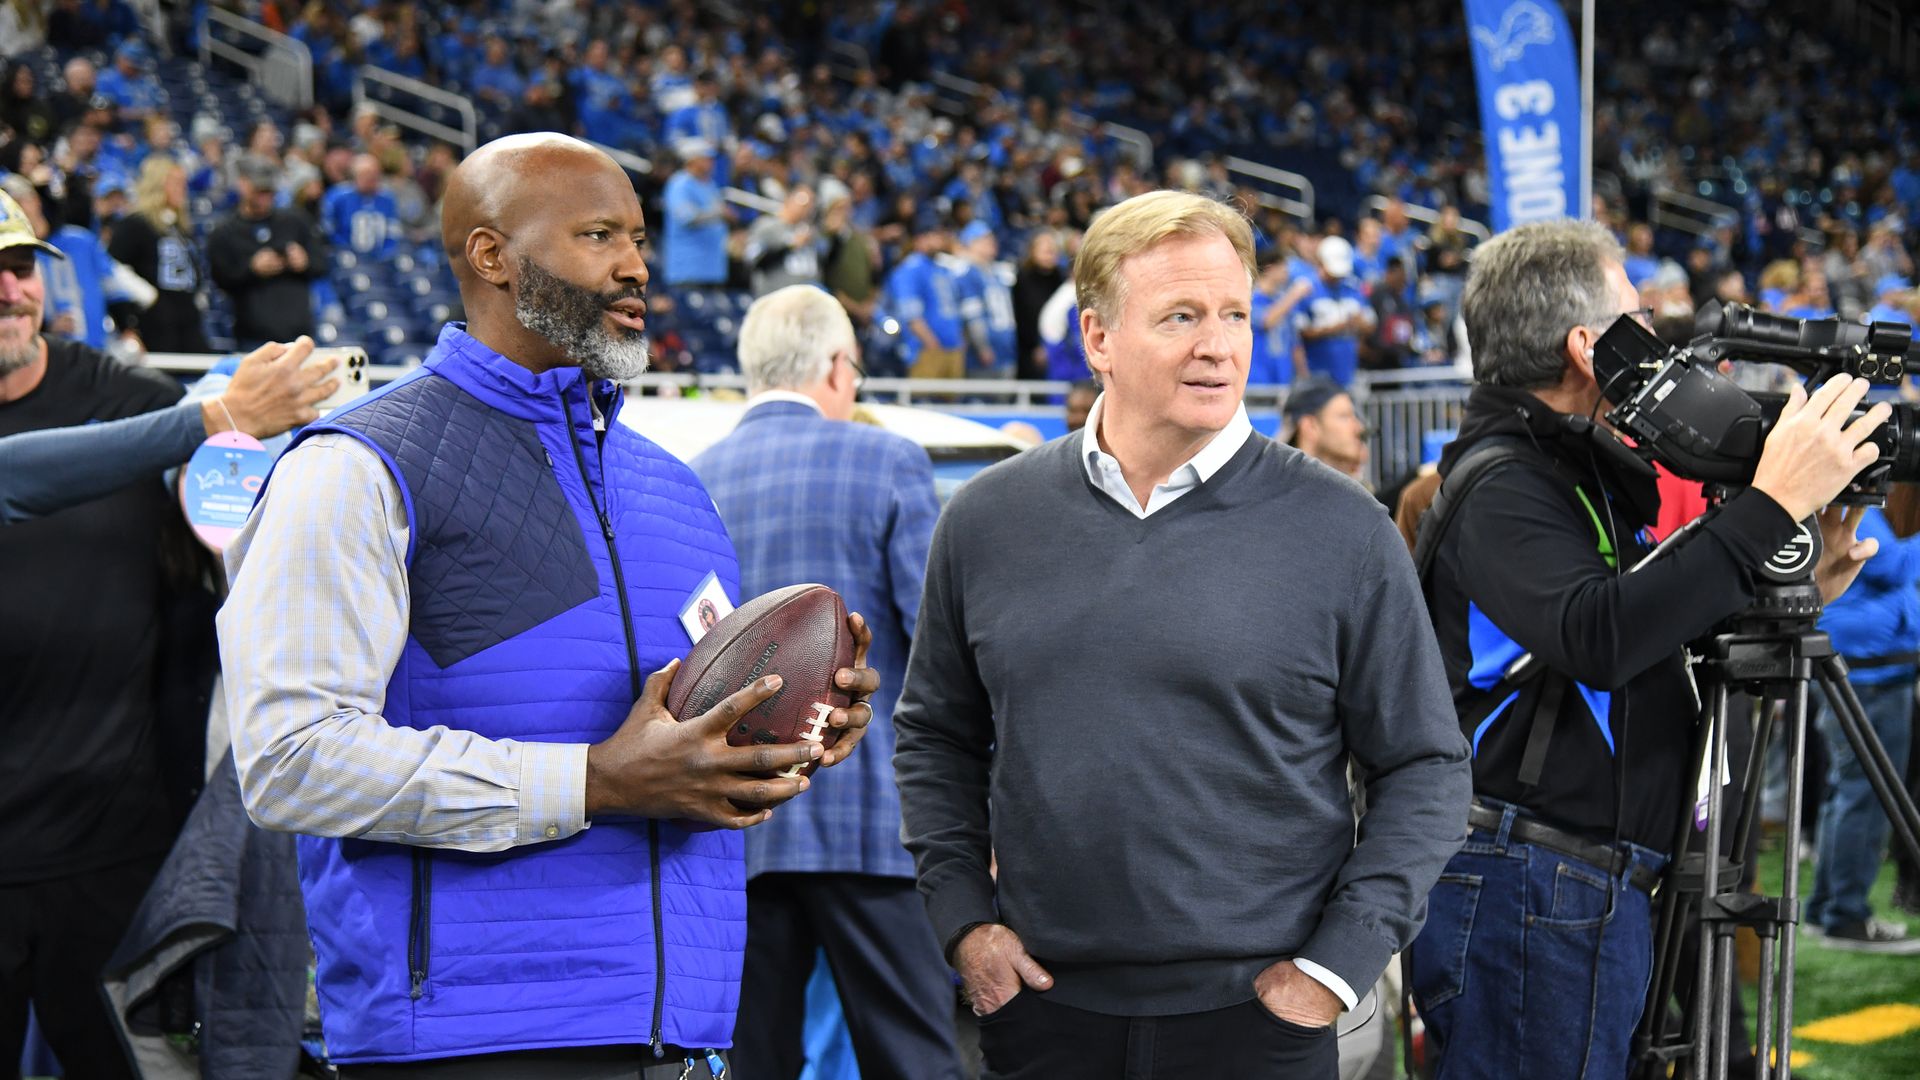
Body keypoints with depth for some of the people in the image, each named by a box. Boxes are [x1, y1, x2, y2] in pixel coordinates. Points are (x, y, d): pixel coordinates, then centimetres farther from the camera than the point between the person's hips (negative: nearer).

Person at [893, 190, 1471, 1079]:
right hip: (1044, 1007, 2)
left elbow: (1425, 769, 0)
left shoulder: (1344, 535, -3)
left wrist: (1336, 965, -6)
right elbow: (935, 738, 15)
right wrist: (962, 918, 5)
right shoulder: (986, 522, 5)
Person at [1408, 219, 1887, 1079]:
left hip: (1595, 888, 10)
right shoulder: (1499, 488, -15)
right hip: (1525, 899, -10)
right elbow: (1596, 638, -33)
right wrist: (1773, 502, -30)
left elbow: (1653, 626, 24)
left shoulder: (1588, 467, 16)